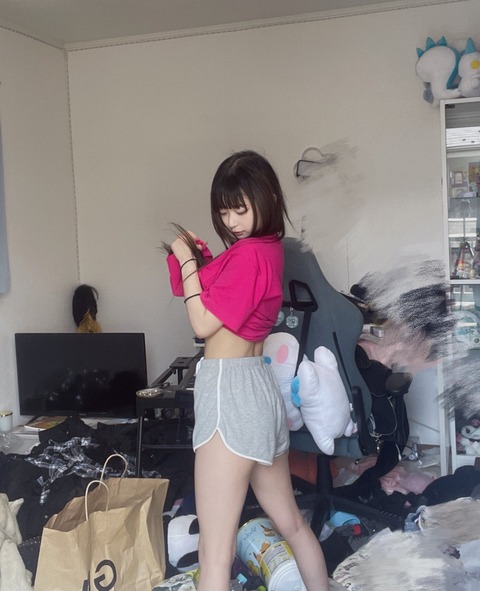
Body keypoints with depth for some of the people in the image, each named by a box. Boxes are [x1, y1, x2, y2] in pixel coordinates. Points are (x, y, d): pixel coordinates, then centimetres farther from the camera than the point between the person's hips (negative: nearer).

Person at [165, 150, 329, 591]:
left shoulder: (248, 255, -15)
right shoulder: (270, 249, 13)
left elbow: (203, 324, -13)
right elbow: (221, 300, 17)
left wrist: (186, 262, -3)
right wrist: (199, 257, 5)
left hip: (230, 388, -10)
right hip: (260, 387, 10)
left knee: (215, 553, -6)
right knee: (291, 523, 23)